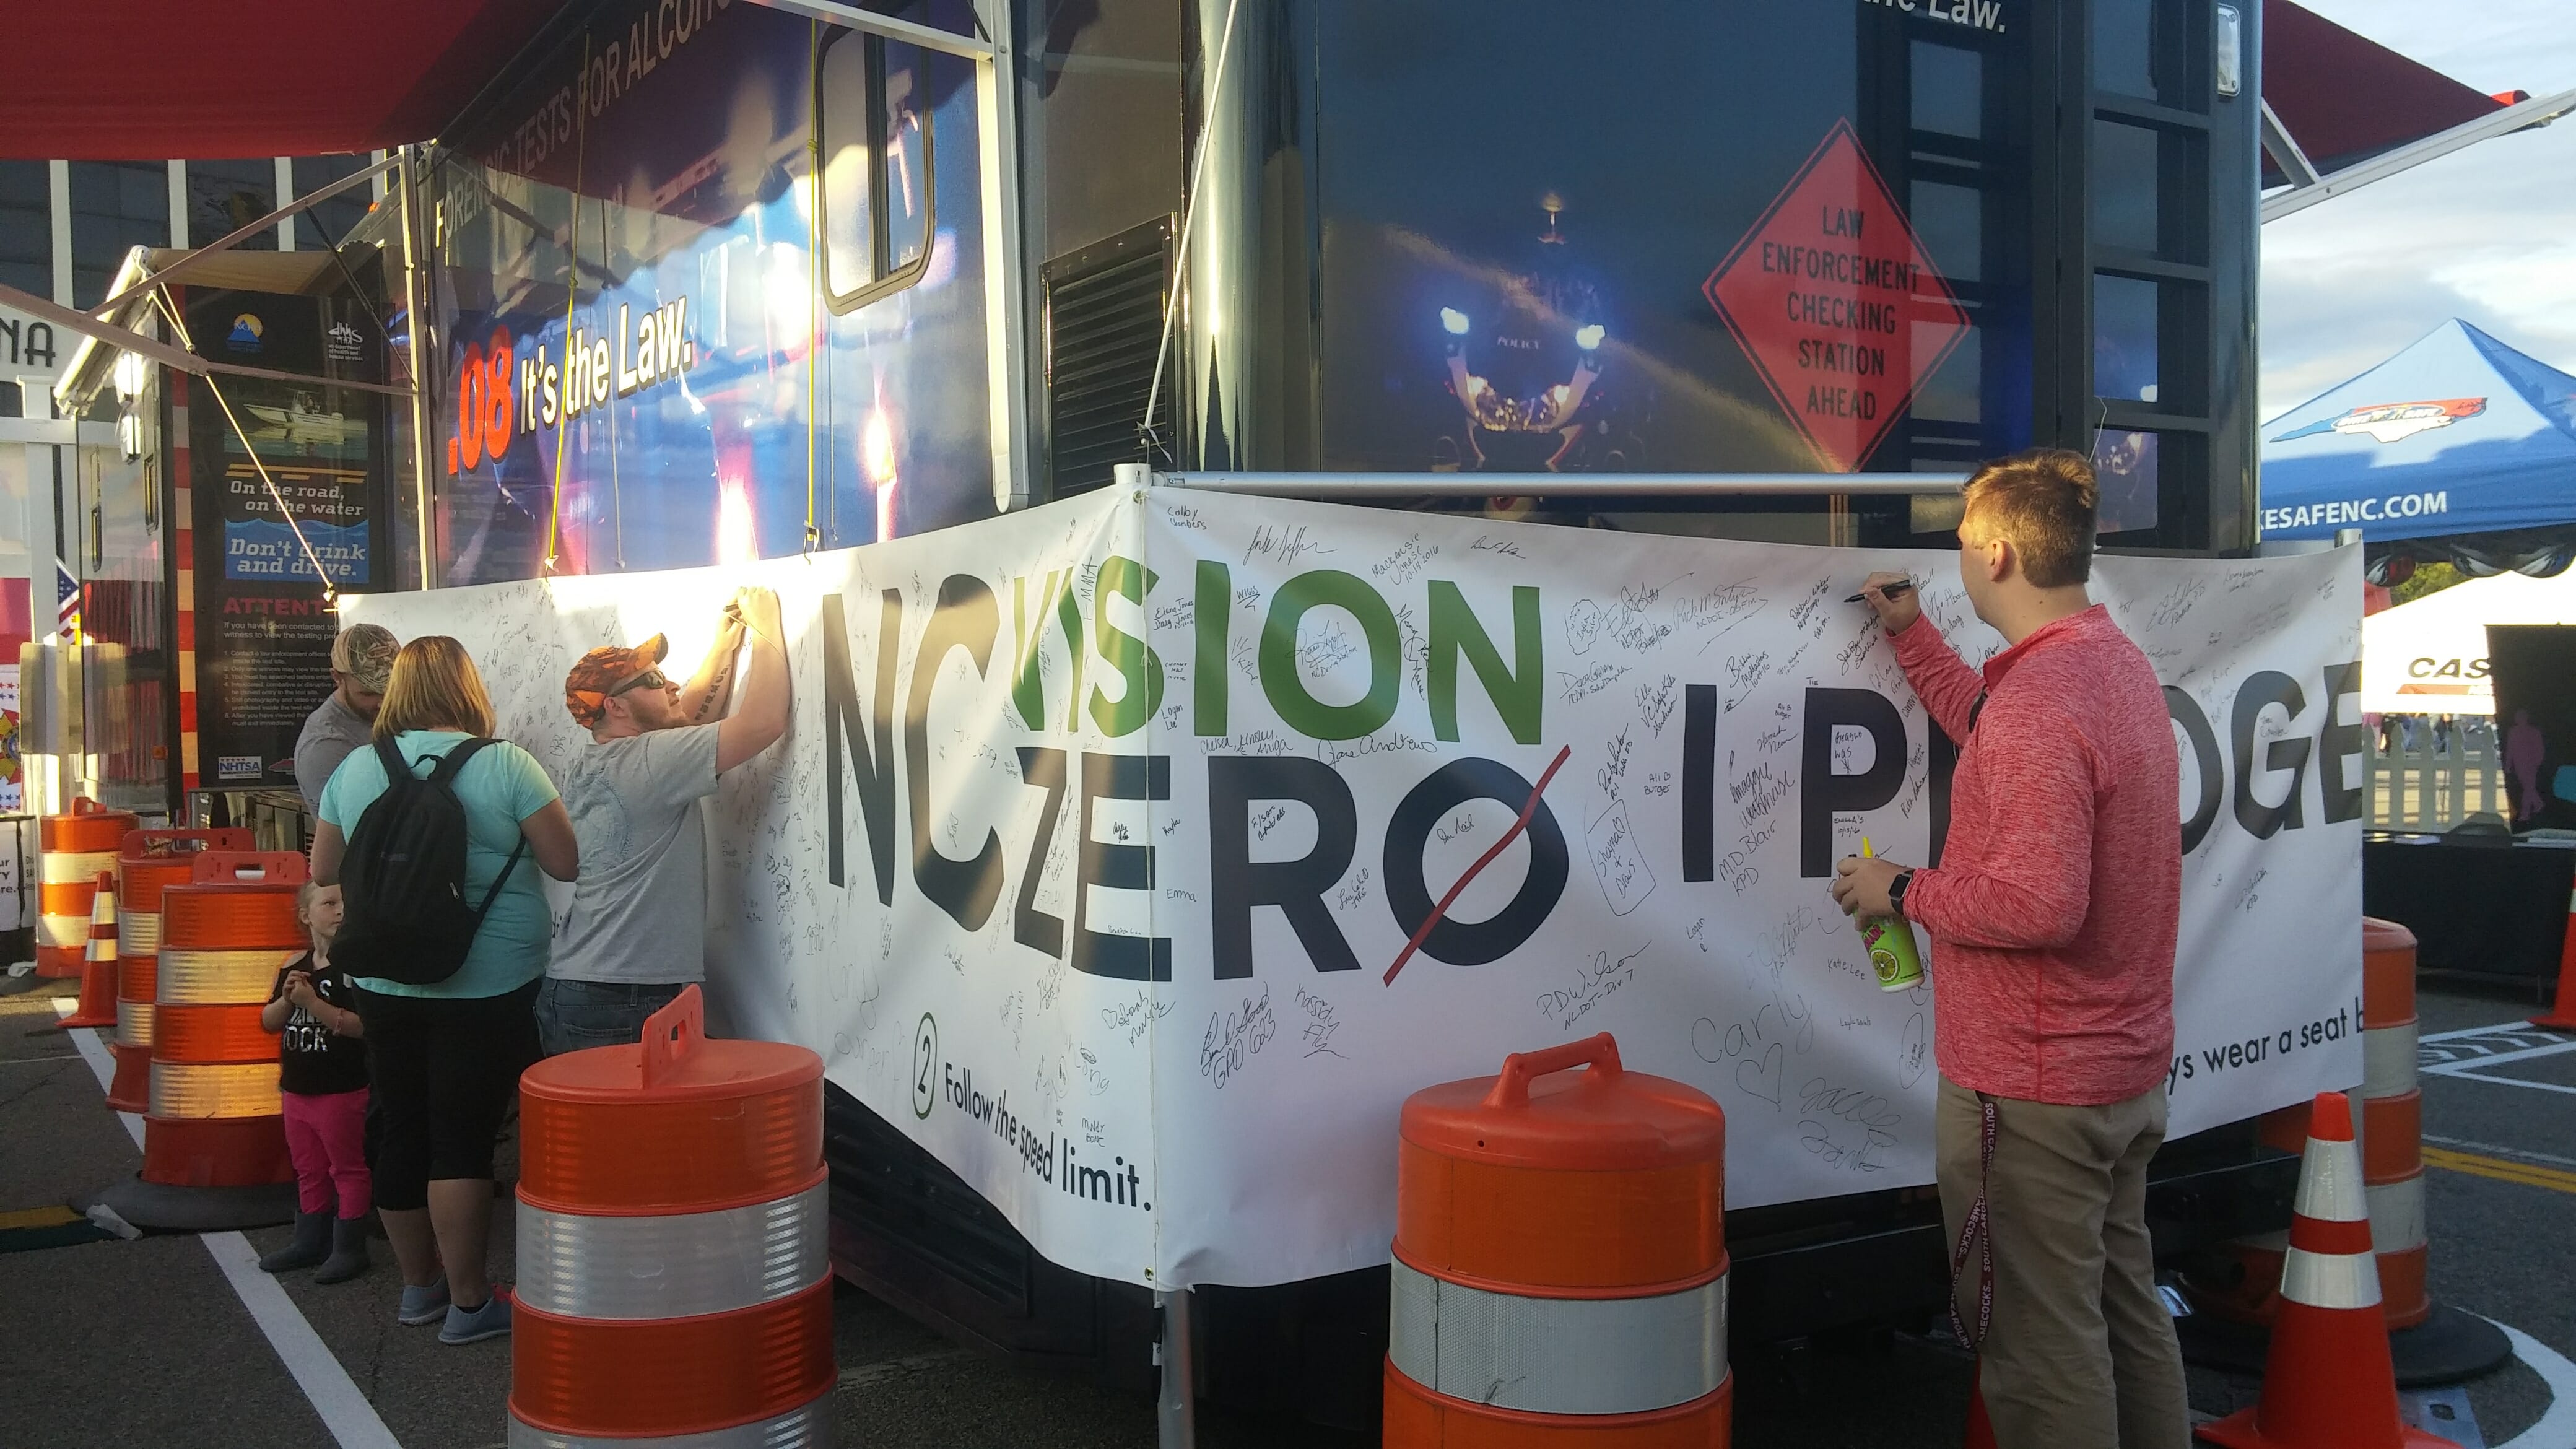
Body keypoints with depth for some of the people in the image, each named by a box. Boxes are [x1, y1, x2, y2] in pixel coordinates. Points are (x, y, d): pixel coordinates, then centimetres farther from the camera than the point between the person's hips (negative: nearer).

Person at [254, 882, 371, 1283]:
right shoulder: (294, 967, 6)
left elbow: (362, 1025, -23)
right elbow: (269, 1022, 9)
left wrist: (311, 1001, -26)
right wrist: (287, 998, -11)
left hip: (342, 1090, -7)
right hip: (296, 1088, 7)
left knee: (347, 1169, 4)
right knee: (308, 1171, 19)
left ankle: (349, 1247, 12)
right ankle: (310, 1242, 31)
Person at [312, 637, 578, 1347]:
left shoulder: (354, 770, 3)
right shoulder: (505, 764, -11)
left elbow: (324, 871, 12)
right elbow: (568, 863, -10)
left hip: (385, 987, 5)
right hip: (487, 988, -4)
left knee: (403, 1132, 15)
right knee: (462, 1141, 1)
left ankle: (419, 1286, 29)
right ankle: (468, 1302, 11)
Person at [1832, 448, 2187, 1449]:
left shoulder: (2041, 699, -24)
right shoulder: (2117, 662, 7)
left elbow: (2036, 902, -29)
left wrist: (1903, 892, -15)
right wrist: (1912, 639, 30)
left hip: (2032, 1085, -10)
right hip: (2127, 1064, 10)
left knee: (2041, 1348, 1)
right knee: (2124, 1308, 20)